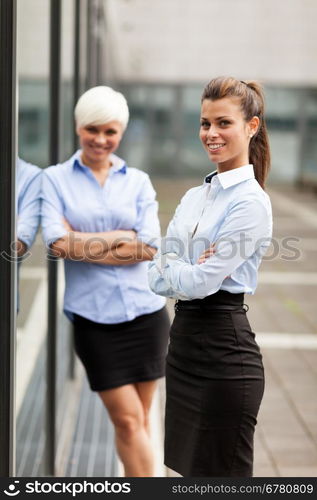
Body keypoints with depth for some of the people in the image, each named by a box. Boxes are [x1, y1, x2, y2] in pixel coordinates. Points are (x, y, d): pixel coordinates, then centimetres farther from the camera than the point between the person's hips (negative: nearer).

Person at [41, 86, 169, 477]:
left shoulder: (138, 181, 8)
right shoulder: (55, 179, 3)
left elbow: (148, 247, -5)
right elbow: (58, 244, -11)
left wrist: (82, 244, -8)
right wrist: (122, 237, -9)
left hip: (145, 312, 2)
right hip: (93, 315, -2)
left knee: (138, 421, 9)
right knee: (128, 420, -4)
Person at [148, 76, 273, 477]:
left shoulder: (250, 201, -13)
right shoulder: (194, 196, 12)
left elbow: (201, 281, -19)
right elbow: (156, 278, 6)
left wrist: (167, 267, 0)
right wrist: (187, 272, -13)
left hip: (224, 348, -8)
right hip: (183, 341, 9)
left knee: (221, 471, 1)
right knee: (188, 467, 16)